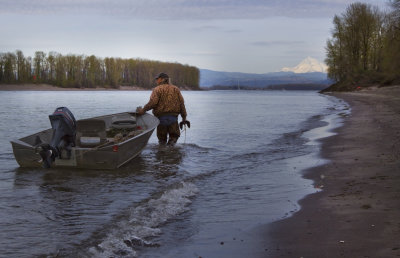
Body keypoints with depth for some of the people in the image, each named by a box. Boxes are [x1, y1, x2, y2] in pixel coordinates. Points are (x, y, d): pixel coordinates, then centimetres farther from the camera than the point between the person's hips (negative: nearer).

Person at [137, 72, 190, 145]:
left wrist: (143, 110, -9)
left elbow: (153, 102, -16)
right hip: (174, 117, 2)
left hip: (161, 117, -2)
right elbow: (181, 103, 7)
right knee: (174, 136, 11)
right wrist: (184, 117, 8)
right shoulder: (176, 89, 12)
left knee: (161, 138, 12)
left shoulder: (157, 89, -1)